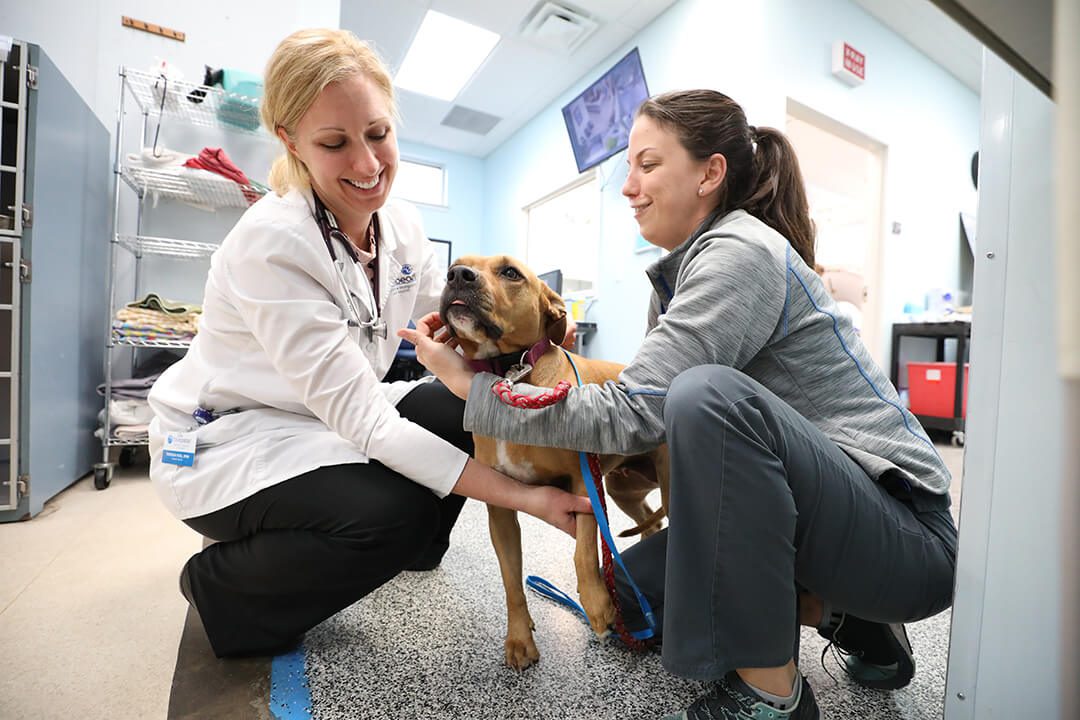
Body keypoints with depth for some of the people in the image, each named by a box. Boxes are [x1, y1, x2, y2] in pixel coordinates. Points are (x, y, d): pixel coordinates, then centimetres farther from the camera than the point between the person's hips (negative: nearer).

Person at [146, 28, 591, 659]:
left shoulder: (401, 226, -6)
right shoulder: (272, 243, -28)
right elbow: (365, 419, -32)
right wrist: (523, 496, -34)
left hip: (331, 420, 6)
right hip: (223, 443, -6)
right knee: (395, 512, -29)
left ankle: (414, 547, 15)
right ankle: (219, 588, 2)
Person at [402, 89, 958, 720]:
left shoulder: (741, 252, -20)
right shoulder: (687, 268, 8)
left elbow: (633, 415, -28)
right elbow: (652, 405, 7)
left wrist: (471, 386, -19)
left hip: (908, 536, -8)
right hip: (819, 513, 8)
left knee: (710, 394, -35)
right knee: (628, 595, 5)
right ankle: (842, 616, 14)